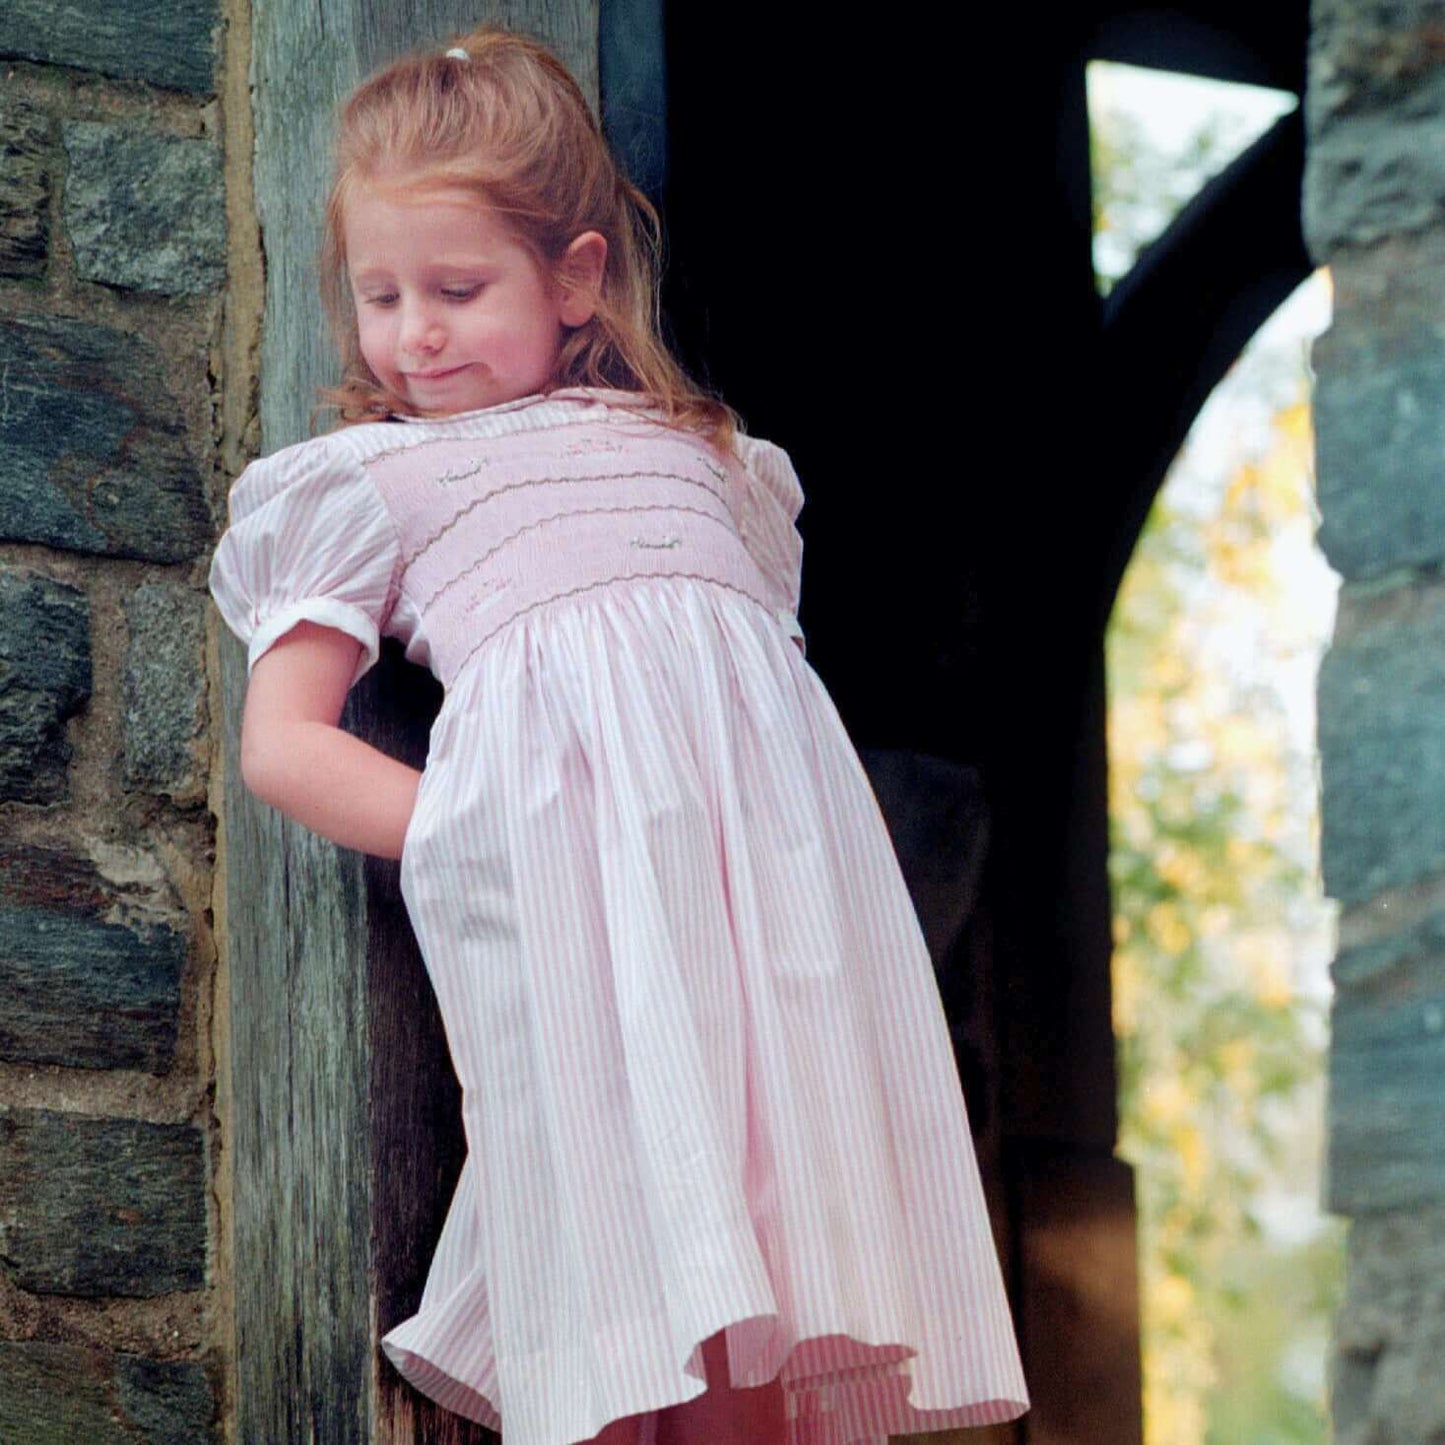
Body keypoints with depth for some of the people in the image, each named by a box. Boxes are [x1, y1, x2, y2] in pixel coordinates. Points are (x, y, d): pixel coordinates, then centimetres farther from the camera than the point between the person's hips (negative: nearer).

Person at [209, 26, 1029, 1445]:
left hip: (760, 770, 3)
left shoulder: (695, 452, 32)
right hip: (547, 790, -2)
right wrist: (466, 830, -1)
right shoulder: (367, 480, 24)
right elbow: (280, 743, 15)